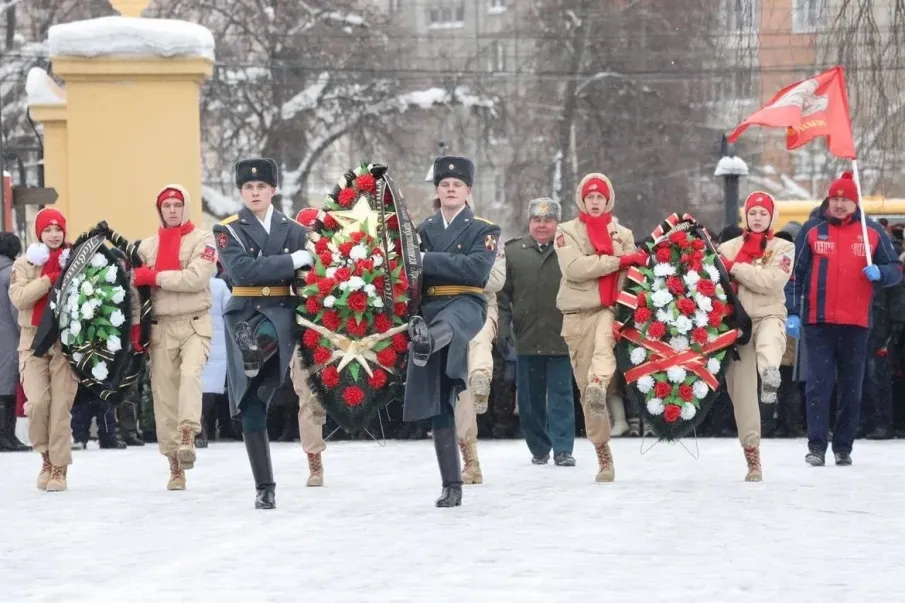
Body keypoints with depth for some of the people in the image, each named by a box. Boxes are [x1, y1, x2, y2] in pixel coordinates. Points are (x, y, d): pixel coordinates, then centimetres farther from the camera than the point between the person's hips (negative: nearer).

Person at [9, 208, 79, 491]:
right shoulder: (26, 262, 6)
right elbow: (18, 297, -9)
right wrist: (50, 279, -16)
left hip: (66, 338, 0)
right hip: (35, 339, 0)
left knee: (61, 406, -5)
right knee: (38, 401, -11)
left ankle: (59, 468, 3)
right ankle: (46, 455, 13)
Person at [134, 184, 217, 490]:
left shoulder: (202, 240, -1)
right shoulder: (147, 246, 13)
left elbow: (196, 278, -16)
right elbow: (137, 285, 16)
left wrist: (153, 277, -11)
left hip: (194, 324, -4)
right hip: (161, 327, 4)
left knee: (190, 373, -30)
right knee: (164, 394, 1)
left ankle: (187, 437, -36)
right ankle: (175, 465, 6)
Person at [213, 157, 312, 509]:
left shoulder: (294, 230, 9)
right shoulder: (228, 230, 2)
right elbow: (242, 269, -15)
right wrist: (291, 261, -17)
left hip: (280, 312, 1)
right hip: (244, 313, -1)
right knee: (251, 411, -2)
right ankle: (264, 489, 2)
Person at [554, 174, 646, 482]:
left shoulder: (623, 234, 16)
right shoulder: (567, 232, 7)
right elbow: (573, 267, -11)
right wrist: (618, 261, -13)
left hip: (611, 308, 0)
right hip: (578, 313, 0)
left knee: (604, 342, -37)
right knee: (584, 385, -2)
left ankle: (599, 386, -64)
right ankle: (603, 455, 3)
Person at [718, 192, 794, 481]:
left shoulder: (783, 248, 5)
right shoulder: (728, 248, 12)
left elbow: (771, 281, -12)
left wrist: (734, 268, -14)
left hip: (769, 316, -2)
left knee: (769, 340, -39)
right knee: (741, 390, -1)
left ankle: (770, 375, -72)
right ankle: (752, 458, 5)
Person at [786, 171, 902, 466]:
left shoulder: (873, 232, 6)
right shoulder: (812, 230, 5)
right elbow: (795, 274, 6)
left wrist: (879, 273, -13)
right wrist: (792, 312, -1)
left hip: (856, 323, 1)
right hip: (818, 322, -1)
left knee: (851, 387, 6)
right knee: (819, 384, -6)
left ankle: (843, 447, 13)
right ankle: (817, 445, -6)